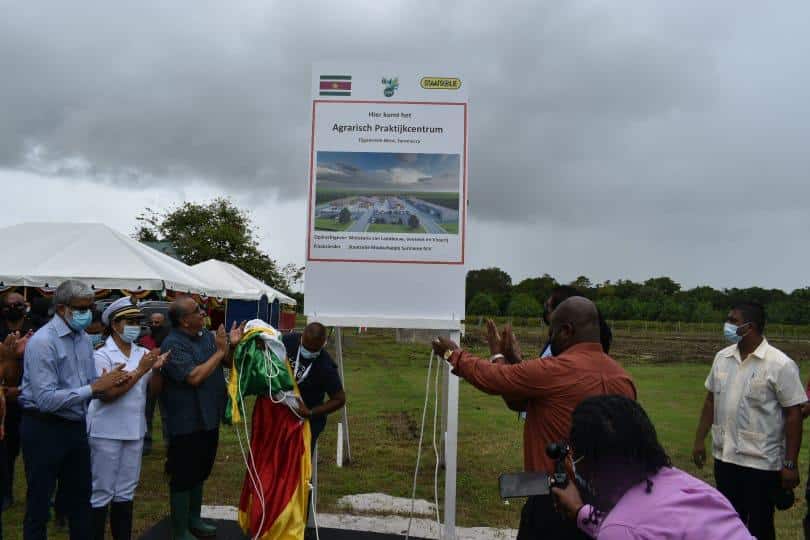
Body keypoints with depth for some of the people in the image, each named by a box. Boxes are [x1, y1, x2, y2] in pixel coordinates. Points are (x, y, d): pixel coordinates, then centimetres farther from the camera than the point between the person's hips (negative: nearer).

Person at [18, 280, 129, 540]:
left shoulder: (84, 338, 5)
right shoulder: (43, 342, -19)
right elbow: (46, 400, -25)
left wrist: (109, 383, -11)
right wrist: (94, 387, -26)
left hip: (76, 426, 7)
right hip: (44, 430, -7)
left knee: (80, 496, 19)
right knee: (39, 502, 8)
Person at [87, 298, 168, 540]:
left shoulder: (142, 353, 4)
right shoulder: (102, 355, -11)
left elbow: (154, 389, 5)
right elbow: (106, 394, -19)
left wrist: (156, 369, -14)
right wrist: (140, 370, -21)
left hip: (134, 430, 6)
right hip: (107, 432, -6)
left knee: (126, 491, 16)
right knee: (101, 491, 4)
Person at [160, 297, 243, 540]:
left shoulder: (207, 335, 3)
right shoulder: (173, 344, -19)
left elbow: (229, 363, 11)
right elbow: (194, 377, -28)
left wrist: (233, 345, -9)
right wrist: (220, 350, -21)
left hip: (209, 419, 8)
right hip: (187, 423, -8)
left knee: (200, 472, 22)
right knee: (183, 477, 5)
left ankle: (194, 519, 38)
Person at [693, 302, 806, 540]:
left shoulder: (780, 364, -13)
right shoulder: (722, 358, 4)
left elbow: (793, 414, -11)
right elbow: (711, 400, 12)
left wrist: (790, 464, -12)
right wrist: (699, 440, 11)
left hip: (762, 463, -5)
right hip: (724, 458, 5)